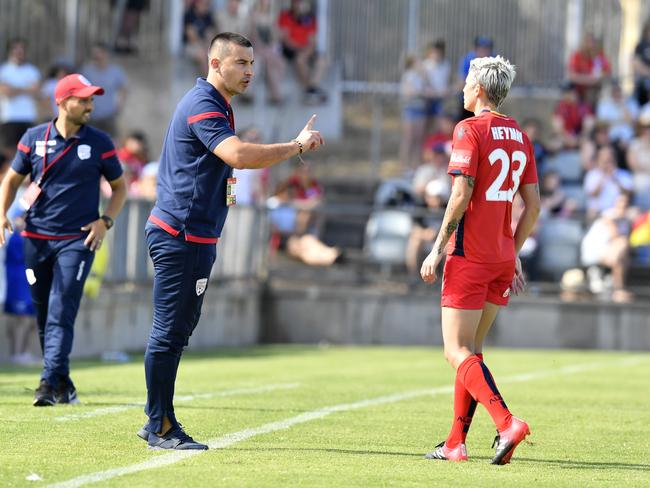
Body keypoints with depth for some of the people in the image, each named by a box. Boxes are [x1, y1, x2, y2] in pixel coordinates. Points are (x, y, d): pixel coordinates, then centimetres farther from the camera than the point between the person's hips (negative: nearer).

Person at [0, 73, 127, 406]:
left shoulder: (99, 142, 0)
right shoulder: (34, 138, 3)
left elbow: (119, 186, 10)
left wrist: (106, 220, -4)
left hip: (78, 239, -2)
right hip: (36, 238, 2)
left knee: (61, 312, -14)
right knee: (43, 314, 7)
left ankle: (50, 383, -20)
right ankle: (62, 383, 19)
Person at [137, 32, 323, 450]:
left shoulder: (218, 106, 18)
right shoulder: (202, 106, -16)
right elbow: (239, 155, -30)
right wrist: (297, 146, -23)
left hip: (196, 236, 11)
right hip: (180, 236, -11)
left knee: (178, 332, 12)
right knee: (169, 332, -7)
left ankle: (160, 422, 16)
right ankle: (160, 428, -4)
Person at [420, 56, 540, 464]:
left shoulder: (470, 129, -9)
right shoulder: (520, 136, 12)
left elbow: (462, 194, -17)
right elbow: (533, 205, 12)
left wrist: (438, 248, -11)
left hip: (470, 256, -7)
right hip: (502, 258, 7)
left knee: (458, 352, -7)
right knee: (471, 349, 14)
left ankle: (507, 422, -26)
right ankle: (456, 443, 15)